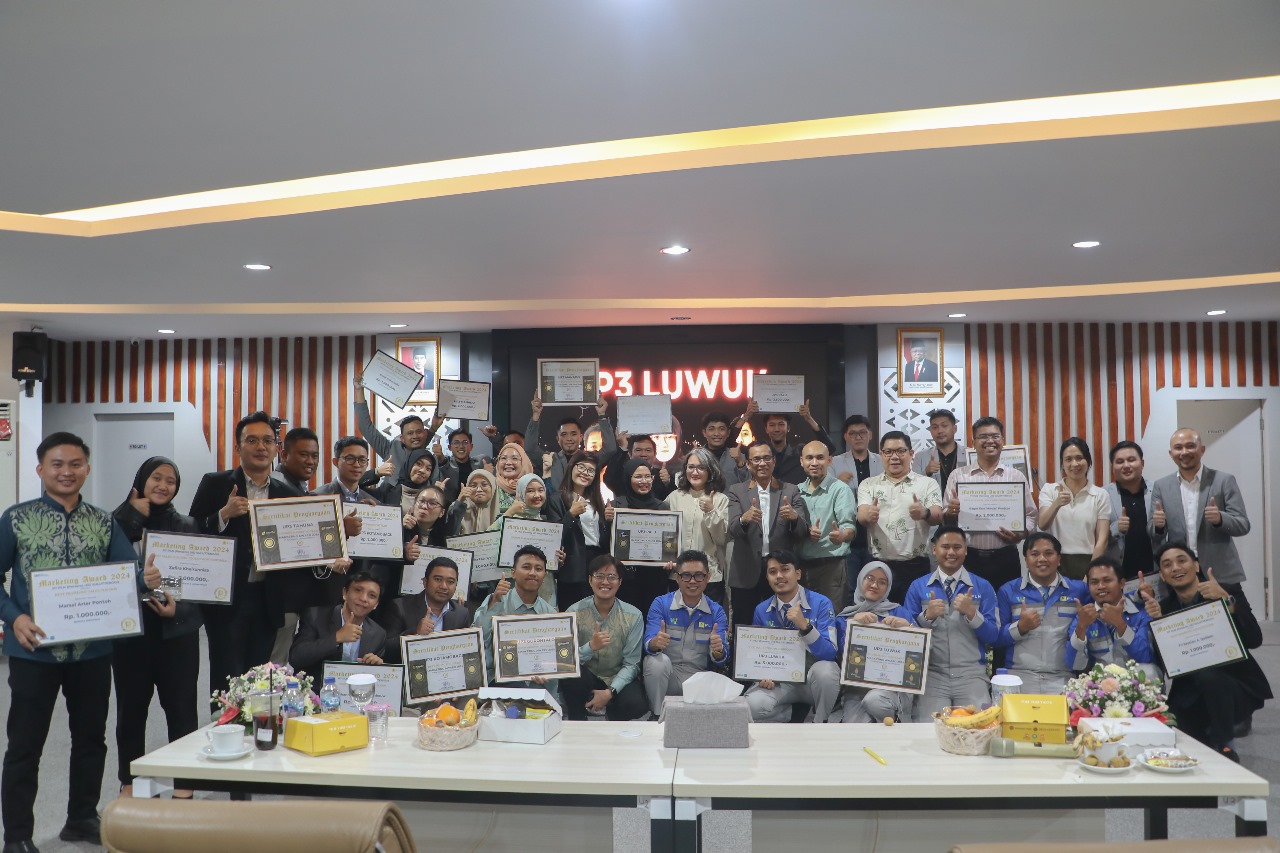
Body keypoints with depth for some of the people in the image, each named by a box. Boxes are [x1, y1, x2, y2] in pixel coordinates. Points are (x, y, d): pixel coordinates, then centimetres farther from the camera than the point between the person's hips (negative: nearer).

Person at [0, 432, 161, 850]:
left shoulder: (104, 522, 4)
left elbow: (127, 571, -1)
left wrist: (146, 579, -25)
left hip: (92, 649, 3)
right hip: (35, 649, -3)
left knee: (91, 737, 14)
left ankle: (82, 818, 31)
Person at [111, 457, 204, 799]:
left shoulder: (186, 526, 4)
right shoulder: (118, 522, 1)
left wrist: (179, 607, -15)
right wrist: (134, 513, -10)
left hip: (177, 629, 0)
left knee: (181, 706, 3)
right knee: (131, 706, 10)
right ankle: (129, 780, 25)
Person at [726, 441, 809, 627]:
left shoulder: (791, 491, 5)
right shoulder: (737, 491, 4)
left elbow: (803, 533, -1)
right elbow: (732, 531, -8)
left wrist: (795, 517, -23)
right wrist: (744, 519, -31)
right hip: (746, 576, 0)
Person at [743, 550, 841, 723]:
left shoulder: (821, 603, -10)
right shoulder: (761, 611, 0)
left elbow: (830, 654, -18)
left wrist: (805, 626, -31)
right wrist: (764, 675, -11)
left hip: (815, 677, -1)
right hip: (779, 681, 2)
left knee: (824, 670, -37)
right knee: (752, 706, -28)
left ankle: (820, 722, -8)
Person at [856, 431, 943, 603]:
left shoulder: (927, 483, 5)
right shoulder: (868, 484, 10)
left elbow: (938, 517, -7)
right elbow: (861, 517, -4)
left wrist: (925, 513, -31)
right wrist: (868, 516, -29)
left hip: (915, 566, -1)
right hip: (878, 565, 1)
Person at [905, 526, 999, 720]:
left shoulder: (983, 587, 9)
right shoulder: (917, 587, 9)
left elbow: (993, 636, 5)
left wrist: (972, 613, -12)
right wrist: (927, 616, -10)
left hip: (971, 673, 1)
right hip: (932, 673, 0)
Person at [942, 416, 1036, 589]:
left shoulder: (1016, 476, 8)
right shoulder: (958, 475, 6)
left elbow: (1030, 515, 10)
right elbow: (946, 518, 6)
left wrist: (1021, 534, -10)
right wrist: (951, 512, -16)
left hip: (1006, 558, 1)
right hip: (969, 557, -1)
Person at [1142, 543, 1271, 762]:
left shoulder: (1229, 591, -6)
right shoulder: (1163, 607, 1)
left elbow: (1254, 640, -21)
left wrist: (1227, 601, -31)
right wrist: (1156, 619, -21)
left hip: (1237, 686, -3)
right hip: (1191, 694, 3)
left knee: (1208, 675, -34)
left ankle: (1225, 746, -15)